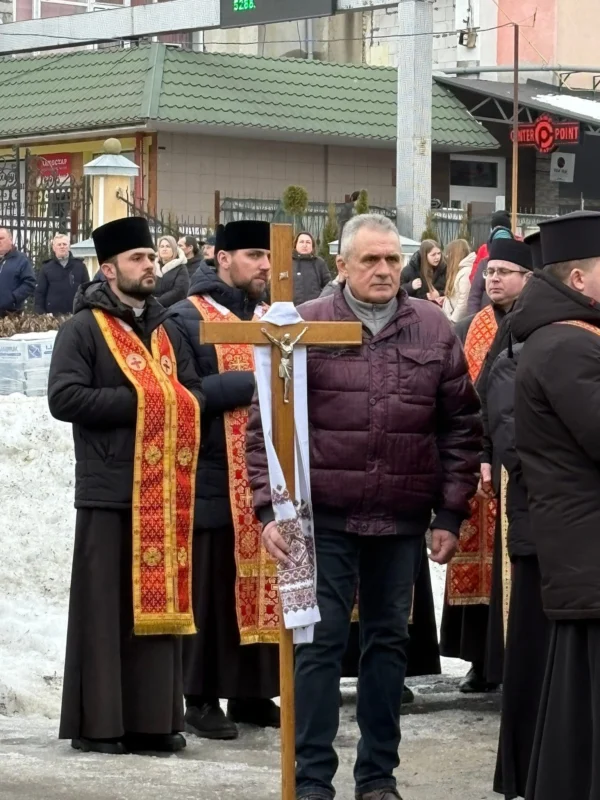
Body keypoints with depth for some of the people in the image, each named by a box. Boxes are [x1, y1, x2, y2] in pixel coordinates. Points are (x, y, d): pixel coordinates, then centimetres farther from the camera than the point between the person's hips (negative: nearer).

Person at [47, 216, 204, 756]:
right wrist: (138, 401, -13)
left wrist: (174, 408, -9)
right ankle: (97, 722, 2)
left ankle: (153, 718, 12)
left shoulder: (166, 330, 17)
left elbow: (194, 393, 14)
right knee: (105, 605, -3)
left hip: (164, 488, 6)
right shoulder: (84, 327, -3)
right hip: (109, 488, -6)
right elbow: (63, 397, -14)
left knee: (160, 599, 6)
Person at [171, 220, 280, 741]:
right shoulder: (189, 318, -4)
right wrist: (251, 383, -18)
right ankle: (202, 698, 6)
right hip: (213, 478, -6)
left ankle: (252, 693, 16)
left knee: (262, 584, 8)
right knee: (211, 590, -1)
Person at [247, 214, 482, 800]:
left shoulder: (434, 329, 4)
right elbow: (267, 426, -3)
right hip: (324, 515, -2)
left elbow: (460, 427, 7)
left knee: (389, 640, 12)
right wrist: (269, 508, -10)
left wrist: (450, 513, 3)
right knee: (319, 641, 0)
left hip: (403, 519, 3)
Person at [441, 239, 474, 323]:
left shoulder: (466, 272, -17)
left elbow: (464, 303, -20)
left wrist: (452, 322, -16)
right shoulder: (460, 271, 16)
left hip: (459, 323, -10)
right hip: (453, 320, 10)